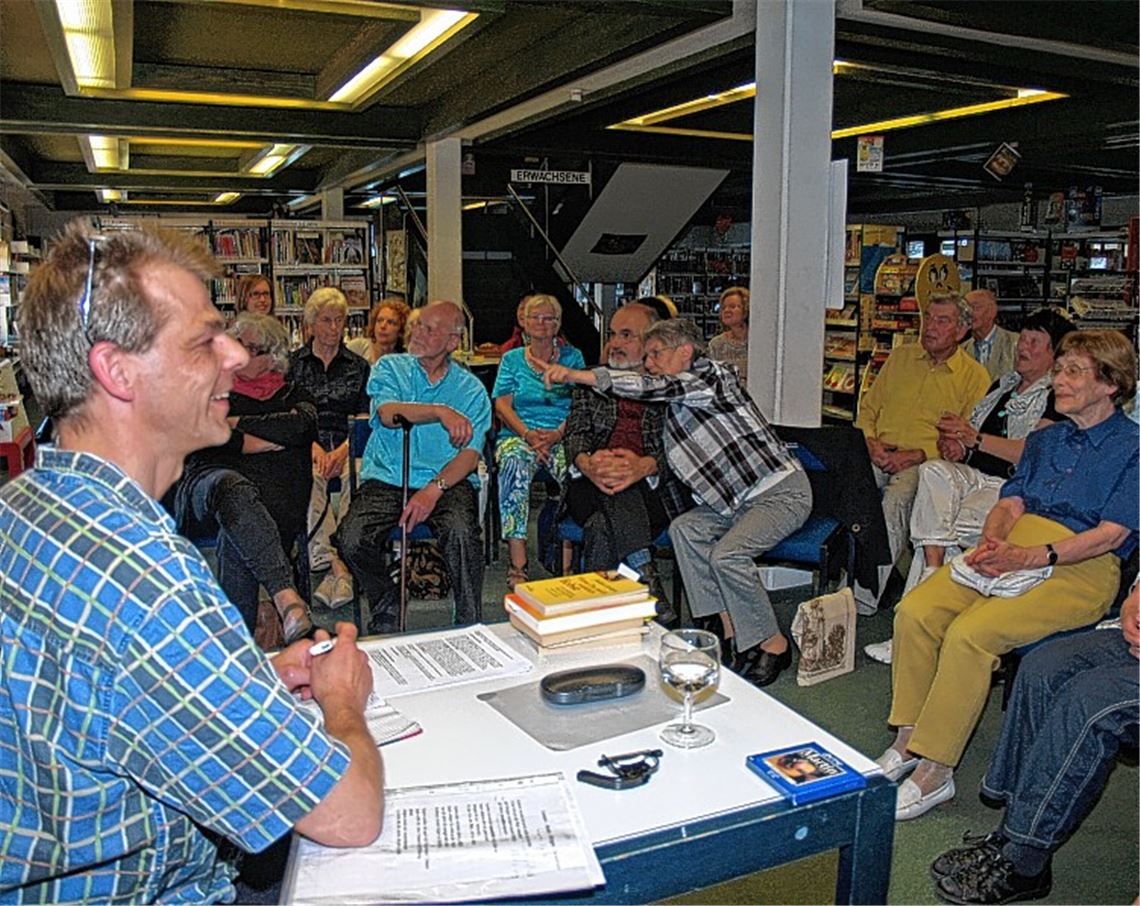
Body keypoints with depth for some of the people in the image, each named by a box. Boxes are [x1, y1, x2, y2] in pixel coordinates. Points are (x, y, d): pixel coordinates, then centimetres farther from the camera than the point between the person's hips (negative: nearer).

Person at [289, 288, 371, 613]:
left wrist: (343, 450, -11)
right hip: (305, 446, 0)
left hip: (348, 447, 1)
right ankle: (338, 567, -42)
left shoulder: (358, 366, 17)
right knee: (310, 477, -36)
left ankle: (340, 568, -39)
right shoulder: (293, 363, 14)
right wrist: (314, 447, -13)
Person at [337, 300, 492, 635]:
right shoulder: (389, 368, 11)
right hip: (386, 479, 2)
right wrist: (440, 412, -25)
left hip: (447, 481, -1)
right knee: (351, 539, -23)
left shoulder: (472, 389, 8)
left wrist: (434, 489, -19)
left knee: (461, 532, -32)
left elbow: (470, 453, -3)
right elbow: (387, 413, -11)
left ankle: (469, 623, -11)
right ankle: (385, 613, 5)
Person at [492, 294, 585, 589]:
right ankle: (517, 564, -39)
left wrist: (558, 434, -14)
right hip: (518, 434, 0)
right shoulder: (512, 359, 17)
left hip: (562, 437, 0)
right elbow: (502, 404, 6)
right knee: (514, 462, -37)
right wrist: (528, 434, -13)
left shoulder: (572, 357, 16)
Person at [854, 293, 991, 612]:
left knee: (896, 500, -36)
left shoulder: (975, 376, 8)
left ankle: (864, 600, -36)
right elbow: (867, 408, 21)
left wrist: (913, 456, -13)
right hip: (880, 457, 3)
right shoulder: (900, 357, 21)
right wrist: (871, 442, 0)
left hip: (926, 463, -3)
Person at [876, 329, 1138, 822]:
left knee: (969, 633, -30)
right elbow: (1010, 504, 15)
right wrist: (991, 543, -8)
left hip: (1081, 569, -6)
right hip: (1014, 548, 6)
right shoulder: (1046, 438, 22)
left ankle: (934, 772, -18)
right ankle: (907, 741, -7)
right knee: (915, 611, -19)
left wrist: (1029, 557, -22)